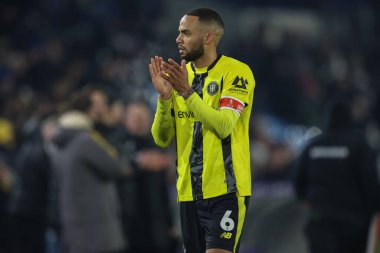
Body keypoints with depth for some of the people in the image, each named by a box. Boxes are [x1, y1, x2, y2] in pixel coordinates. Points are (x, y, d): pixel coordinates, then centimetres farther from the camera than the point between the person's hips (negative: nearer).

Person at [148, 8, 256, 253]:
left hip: (225, 189, -6)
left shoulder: (236, 72, -7)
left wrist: (187, 92, -27)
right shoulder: (179, 75, 10)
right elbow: (162, 139, 5)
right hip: (189, 191, 6)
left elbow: (224, 126, -20)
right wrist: (164, 96, -10)